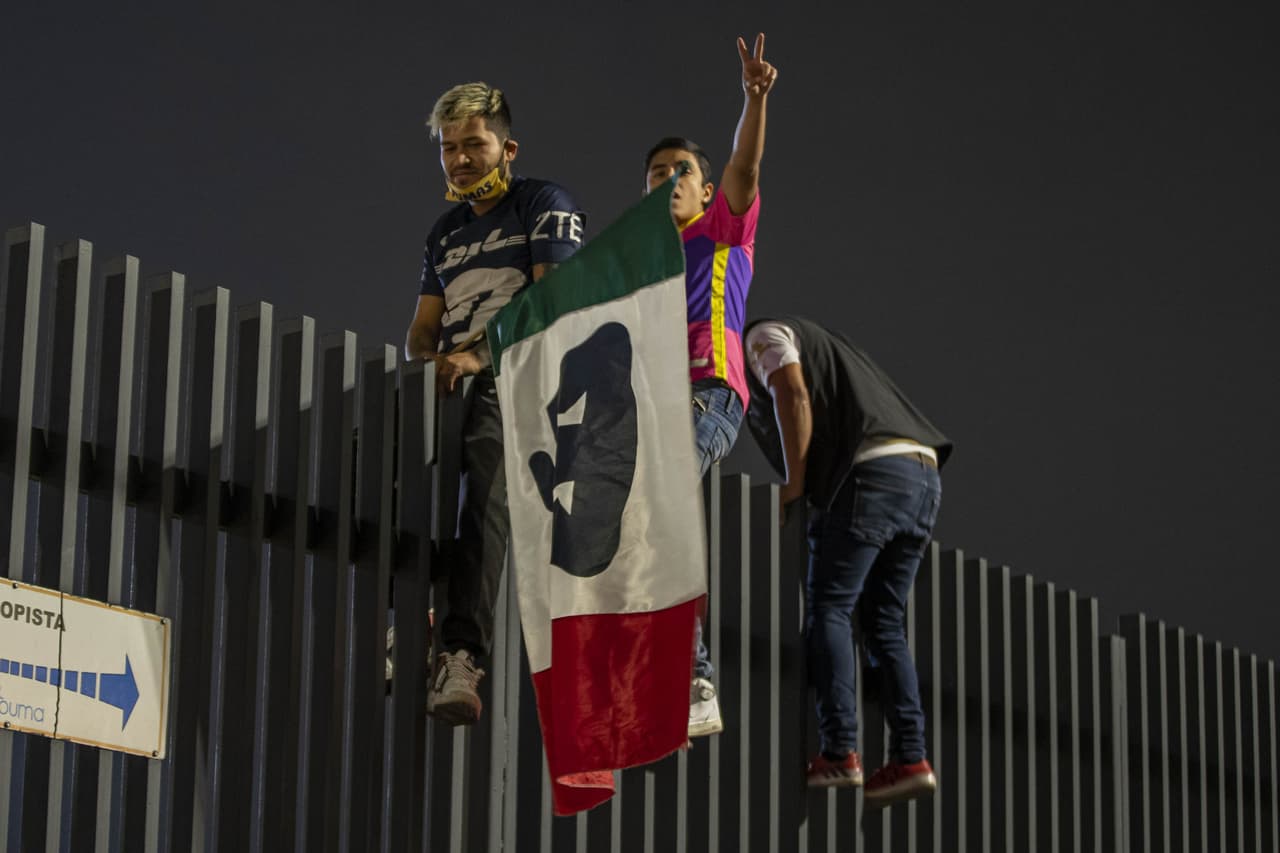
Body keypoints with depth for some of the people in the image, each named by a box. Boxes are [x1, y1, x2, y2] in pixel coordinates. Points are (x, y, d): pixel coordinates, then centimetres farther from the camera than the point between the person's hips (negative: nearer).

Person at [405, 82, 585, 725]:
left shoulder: (545, 205, 7)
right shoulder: (447, 230, 28)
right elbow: (422, 328, 24)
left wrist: (479, 354, -19)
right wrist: (430, 362, -1)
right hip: (456, 388, 7)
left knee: (486, 492, -34)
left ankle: (461, 655, -47)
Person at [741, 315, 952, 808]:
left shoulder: (763, 337, 11)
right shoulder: (816, 345, 37)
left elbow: (794, 398, -8)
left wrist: (792, 492, -6)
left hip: (870, 472, -8)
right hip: (922, 475, 8)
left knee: (828, 609, -4)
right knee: (882, 622, 8)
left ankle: (839, 752, -13)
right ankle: (909, 759, -1)